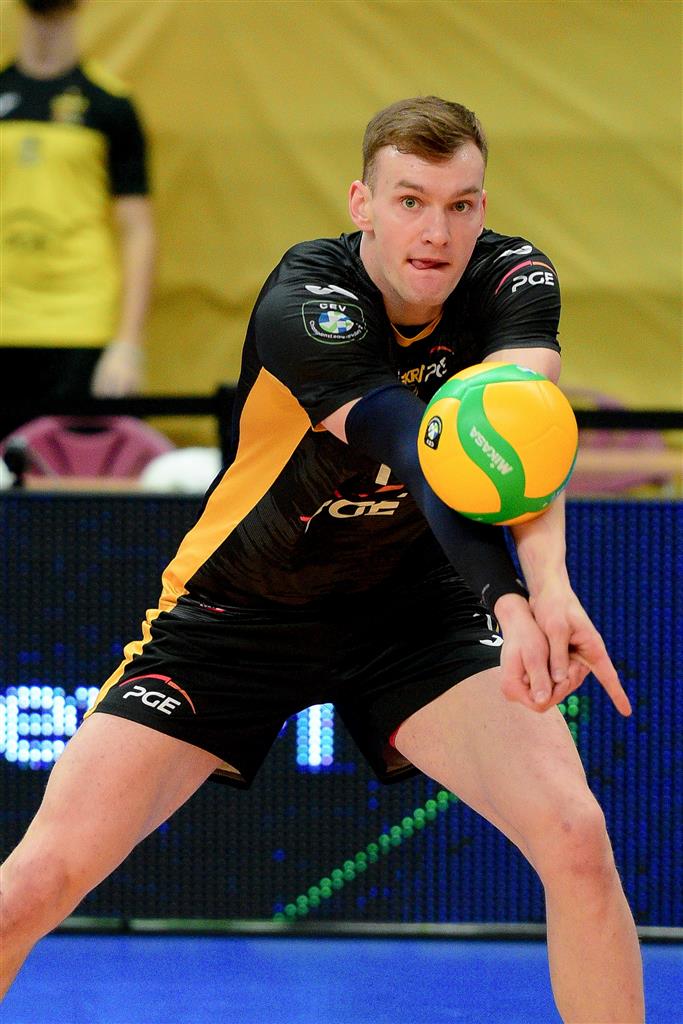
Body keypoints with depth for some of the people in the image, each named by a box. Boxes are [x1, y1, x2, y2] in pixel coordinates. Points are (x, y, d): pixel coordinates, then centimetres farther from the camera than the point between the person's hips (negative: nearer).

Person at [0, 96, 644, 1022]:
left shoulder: (513, 278, -14)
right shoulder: (304, 302, -26)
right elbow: (421, 457, -40)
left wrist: (551, 583, -54)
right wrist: (509, 602, -56)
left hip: (414, 603, 3)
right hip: (240, 609, -3)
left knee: (577, 837, -20)